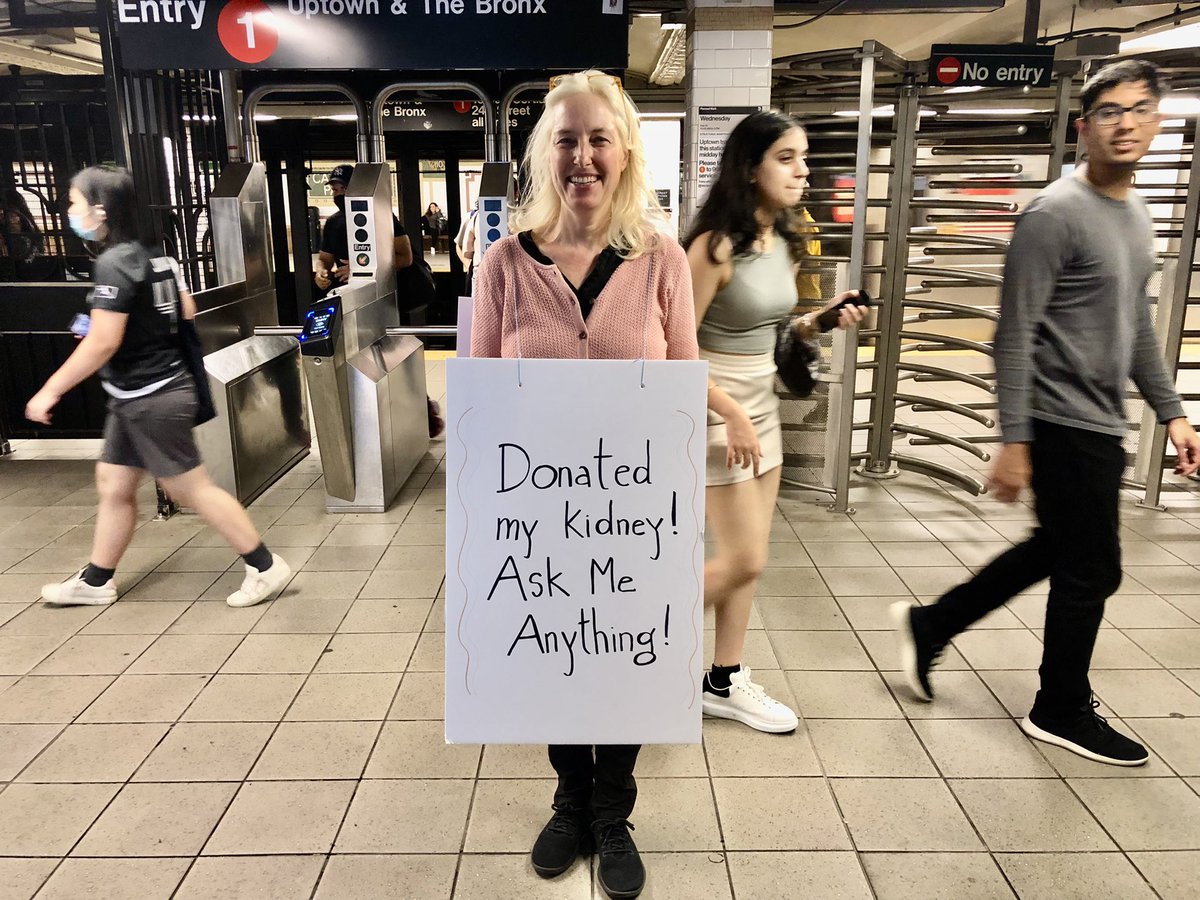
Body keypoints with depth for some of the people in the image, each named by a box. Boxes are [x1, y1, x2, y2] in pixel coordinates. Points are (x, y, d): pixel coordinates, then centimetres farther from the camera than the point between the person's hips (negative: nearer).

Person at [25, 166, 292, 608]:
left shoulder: (113, 263, -20)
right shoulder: (153, 254, 6)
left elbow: (103, 343, -24)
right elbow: (186, 312, 14)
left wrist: (51, 390, -16)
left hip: (150, 399, -10)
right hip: (138, 397, 10)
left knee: (191, 488, -1)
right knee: (113, 484, 17)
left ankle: (265, 568, 7)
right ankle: (95, 582, 31)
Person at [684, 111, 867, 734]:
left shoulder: (786, 243, 7)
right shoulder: (716, 245, -18)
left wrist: (821, 320, 0)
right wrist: (733, 416, -20)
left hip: (762, 406, 8)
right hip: (714, 409, -8)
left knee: (747, 559, 12)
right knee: (743, 560, -2)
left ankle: (725, 684, 26)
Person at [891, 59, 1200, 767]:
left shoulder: (1138, 216, 13)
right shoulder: (1057, 214, -14)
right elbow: (1014, 334, -18)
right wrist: (1014, 440, -21)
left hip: (1102, 426, 9)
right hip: (1065, 424, -9)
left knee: (1057, 550, 19)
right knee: (1092, 571, 3)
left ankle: (930, 626, 30)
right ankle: (1063, 713, 24)